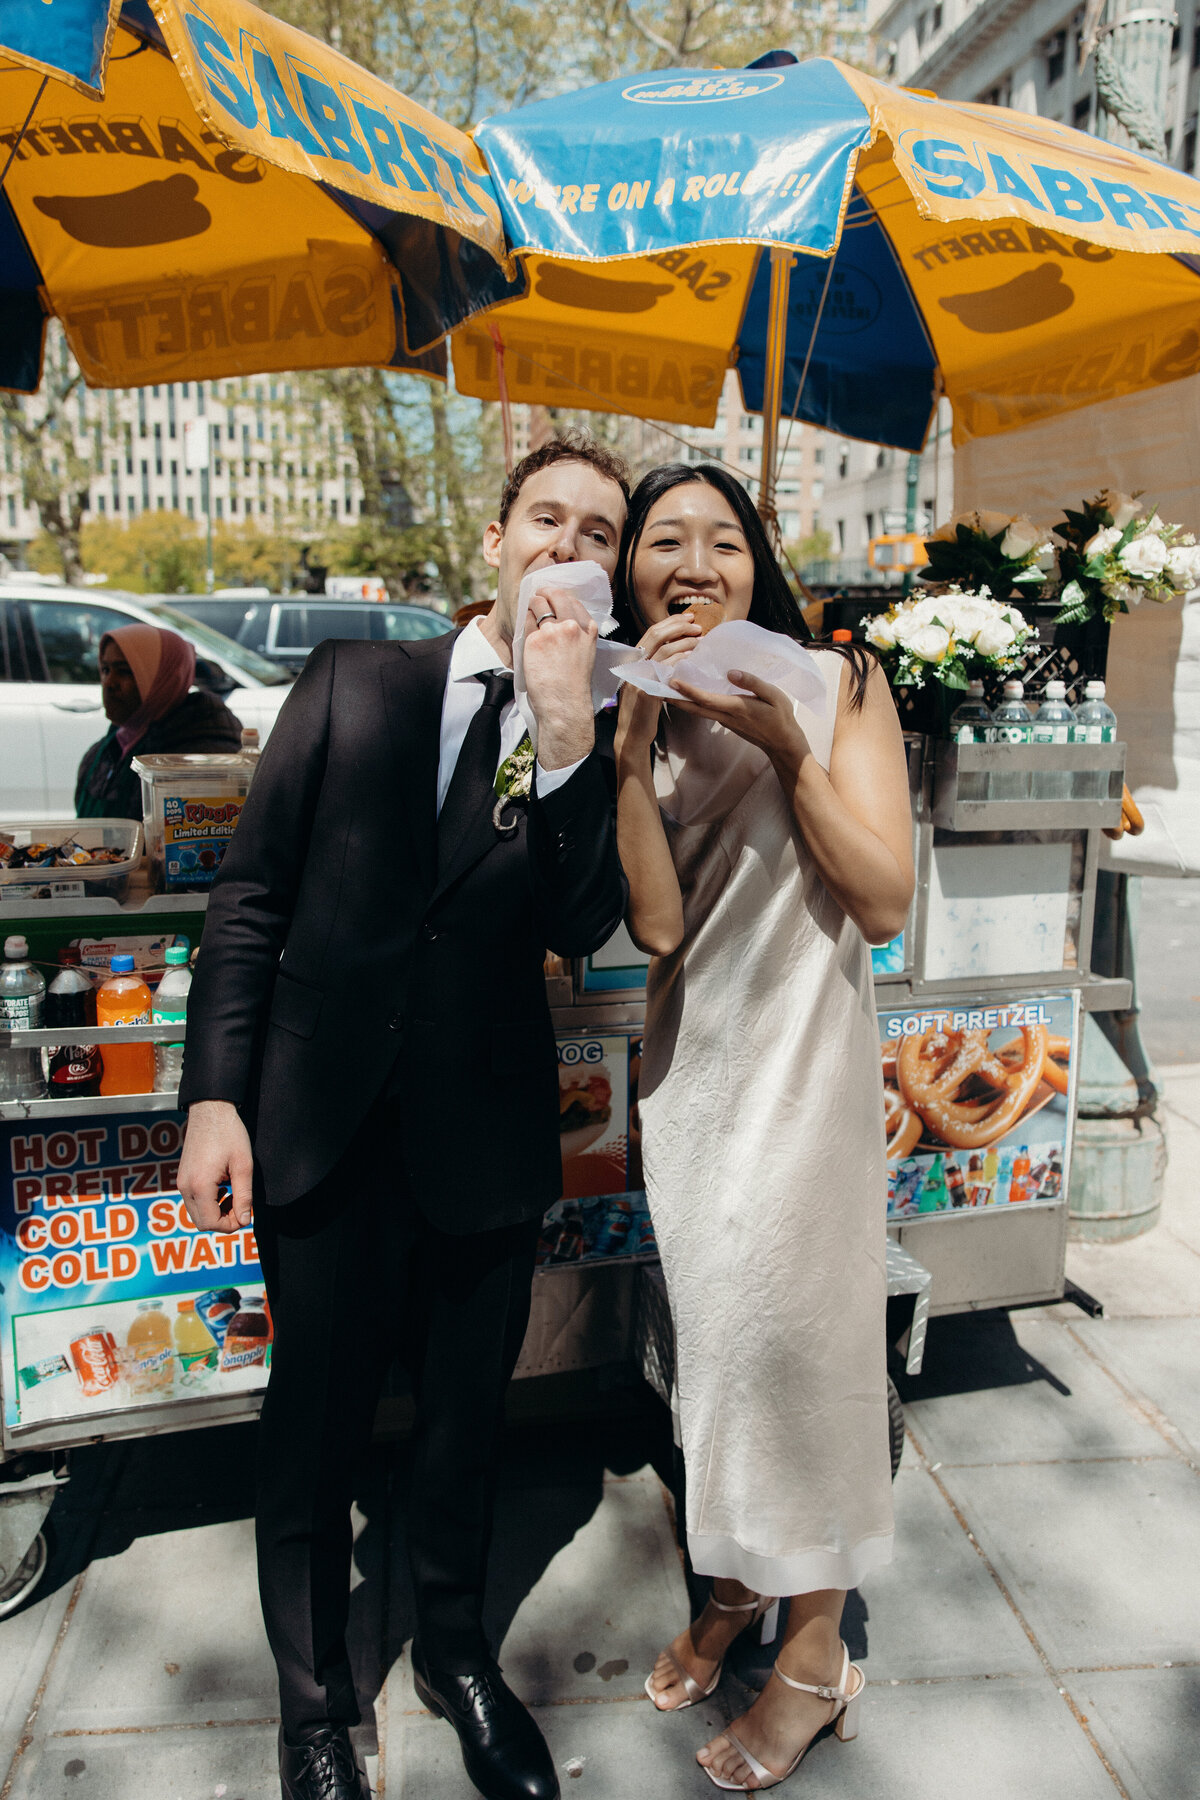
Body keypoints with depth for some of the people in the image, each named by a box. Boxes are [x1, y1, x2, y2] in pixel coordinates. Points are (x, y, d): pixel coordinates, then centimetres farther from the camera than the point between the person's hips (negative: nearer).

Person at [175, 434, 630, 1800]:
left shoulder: (599, 742, 2)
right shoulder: (353, 683, 3)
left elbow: (578, 928, -11)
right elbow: (251, 894, 0)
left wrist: (566, 734, -21)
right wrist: (214, 1095, -6)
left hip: (483, 1139, 1)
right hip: (321, 1124, 0)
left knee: (463, 1427, 18)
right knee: (313, 1430, 12)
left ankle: (455, 1654, 45)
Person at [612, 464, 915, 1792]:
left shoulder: (836, 685, -6)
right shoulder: (632, 724, 1)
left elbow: (885, 904, -13)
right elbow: (656, 925, -12)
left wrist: (787, 745, -20)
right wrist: (633, 742, -20)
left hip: (803, 1059, -3)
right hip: (688, 1068, 4)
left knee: (793, 1336, 2)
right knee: (713, 1333, 15)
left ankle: (817, 1652, 25)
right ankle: (738, 1581, 40)